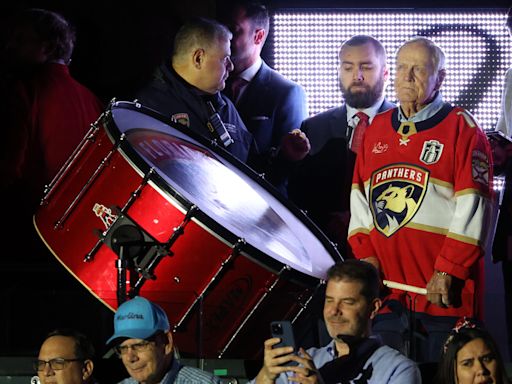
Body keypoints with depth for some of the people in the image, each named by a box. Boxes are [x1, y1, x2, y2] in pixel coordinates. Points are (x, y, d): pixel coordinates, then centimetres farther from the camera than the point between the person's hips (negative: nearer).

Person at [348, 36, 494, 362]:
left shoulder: (462, 128, -2)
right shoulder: (377, 128, 16)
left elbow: (473, 208, -9)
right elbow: (360, 197, 17)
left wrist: (448, 272, -14)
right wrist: (364, 252, 3)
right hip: (385, 285, 5)